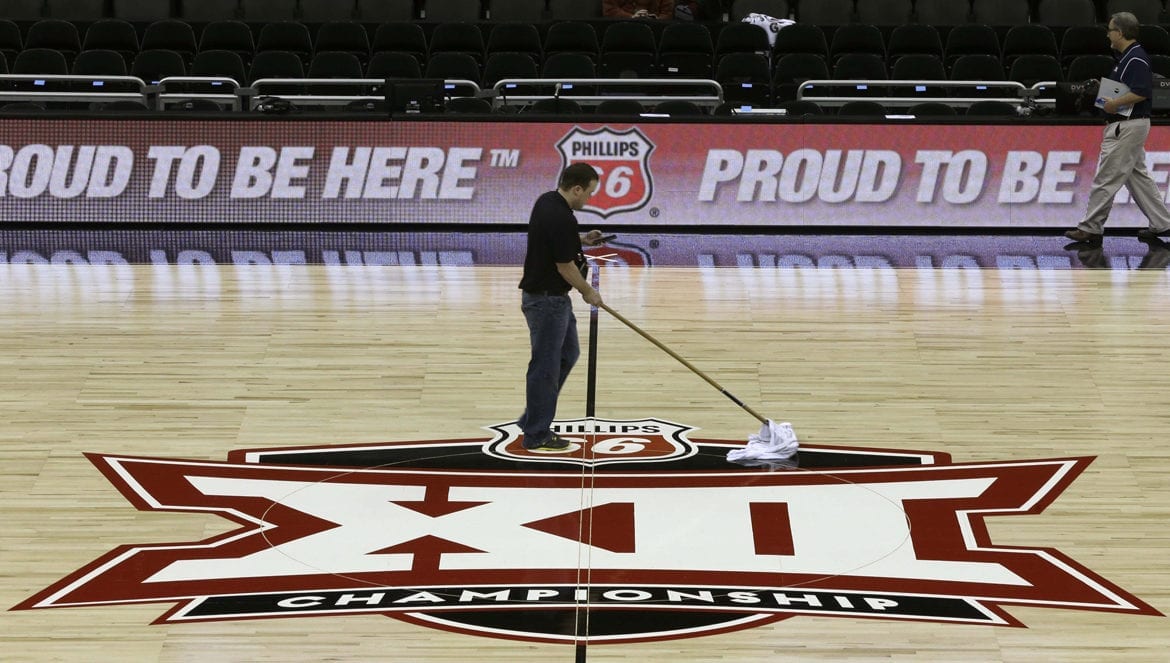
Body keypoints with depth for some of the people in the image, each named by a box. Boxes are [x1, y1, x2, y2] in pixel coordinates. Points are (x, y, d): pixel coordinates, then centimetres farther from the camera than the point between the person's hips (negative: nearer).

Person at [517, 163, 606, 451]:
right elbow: (565, 266, -20)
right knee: (545, 367, 0)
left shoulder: (547, 201, 5)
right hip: (546, 300, -10)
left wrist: (581, 239, 10)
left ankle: (533, 419, 24)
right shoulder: (562, 218, -26)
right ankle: (536, 435, 10)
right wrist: (588, 292, -5)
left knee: (568, 353, 20)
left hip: (552, 297, 10)